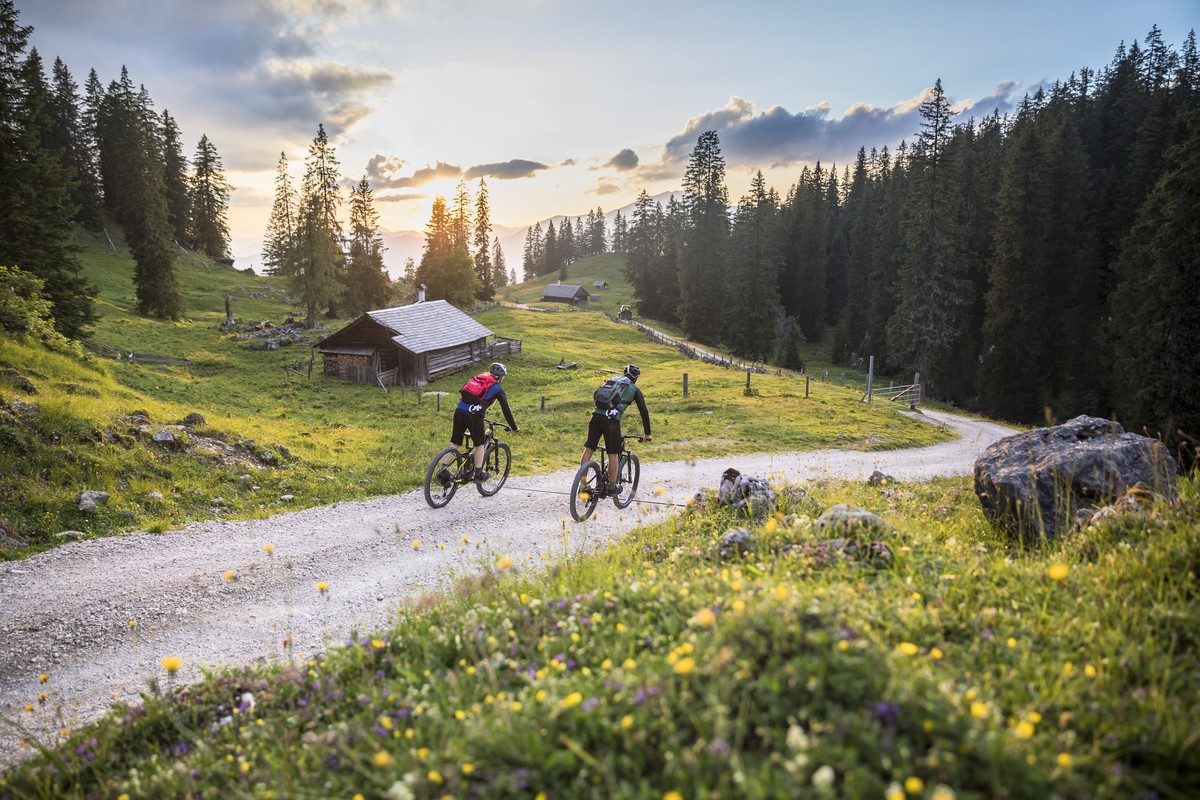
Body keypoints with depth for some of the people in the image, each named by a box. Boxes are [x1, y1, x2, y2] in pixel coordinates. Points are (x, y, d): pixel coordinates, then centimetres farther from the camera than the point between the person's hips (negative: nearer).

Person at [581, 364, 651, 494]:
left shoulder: (612, 381, 26)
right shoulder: (635, 390, 15)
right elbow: (644, 411, 11)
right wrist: (647, 434, 18)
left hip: (596, 416, 4)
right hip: (612, 421, -3)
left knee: (588, 450, 8)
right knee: (612, 455, 8)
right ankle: (612, 487, 16)